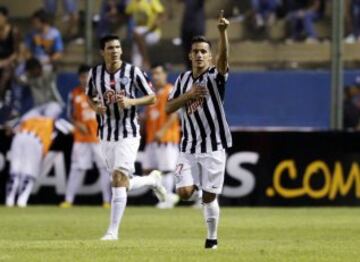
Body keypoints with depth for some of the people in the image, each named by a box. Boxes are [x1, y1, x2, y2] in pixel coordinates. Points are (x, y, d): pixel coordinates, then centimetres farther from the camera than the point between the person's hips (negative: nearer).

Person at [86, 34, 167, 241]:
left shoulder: (133, 72, -6)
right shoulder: (95, 73, 4)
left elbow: (152, 98, 0)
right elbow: (90, 96, 21)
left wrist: (131, 102, -17)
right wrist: (95, 107, -2)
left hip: (128, 133, -5)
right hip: (106, 134, 5)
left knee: (119, 179, -15)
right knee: (122, 183, 10)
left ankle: (113, 230, -11)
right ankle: (152, 180, 41)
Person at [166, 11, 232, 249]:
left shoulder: (215, 76, -6)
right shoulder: (183, 79, 9)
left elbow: (224, 58, -28)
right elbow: (169, 108, 5)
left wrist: (223, 32, -45)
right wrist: (189, 95, -11)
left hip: (214, 145, -3)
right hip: (189, 146, 3)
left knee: (209, 196, -1)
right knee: (184, 192, -10)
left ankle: (212, 237, 17)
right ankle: (198, 187, 25)